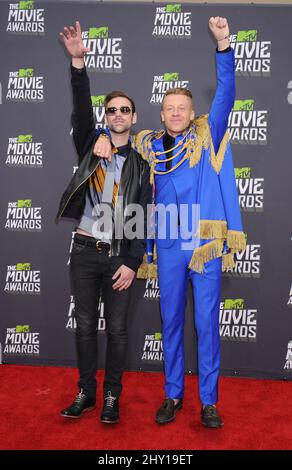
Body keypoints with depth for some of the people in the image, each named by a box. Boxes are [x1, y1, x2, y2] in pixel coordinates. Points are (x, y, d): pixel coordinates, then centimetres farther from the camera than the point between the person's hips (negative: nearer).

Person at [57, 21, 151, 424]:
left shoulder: (140, 164, 4)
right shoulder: (91, 147, 8)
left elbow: (144, 218, -1)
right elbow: (81, 110, -10)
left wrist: (132, 263, -8)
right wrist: (78, 63, -23)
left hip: (119, 254, -1)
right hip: (85, 251, 1)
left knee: (117, 329, 6)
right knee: (85, 326, 9)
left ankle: (112, 396, 22)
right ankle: (86, 392, 25)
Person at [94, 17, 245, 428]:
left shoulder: (208, 135, 5)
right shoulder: (148, 144, 10)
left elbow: (226, 93, -4)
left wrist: (223, 44, -15)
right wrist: (103, 138, -1)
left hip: (207, 242, -2)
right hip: (168, 244, 2)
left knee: (207, 322, 4)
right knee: (171, 321, 10)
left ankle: (209, 400, 19)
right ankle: (173, 394, 26)